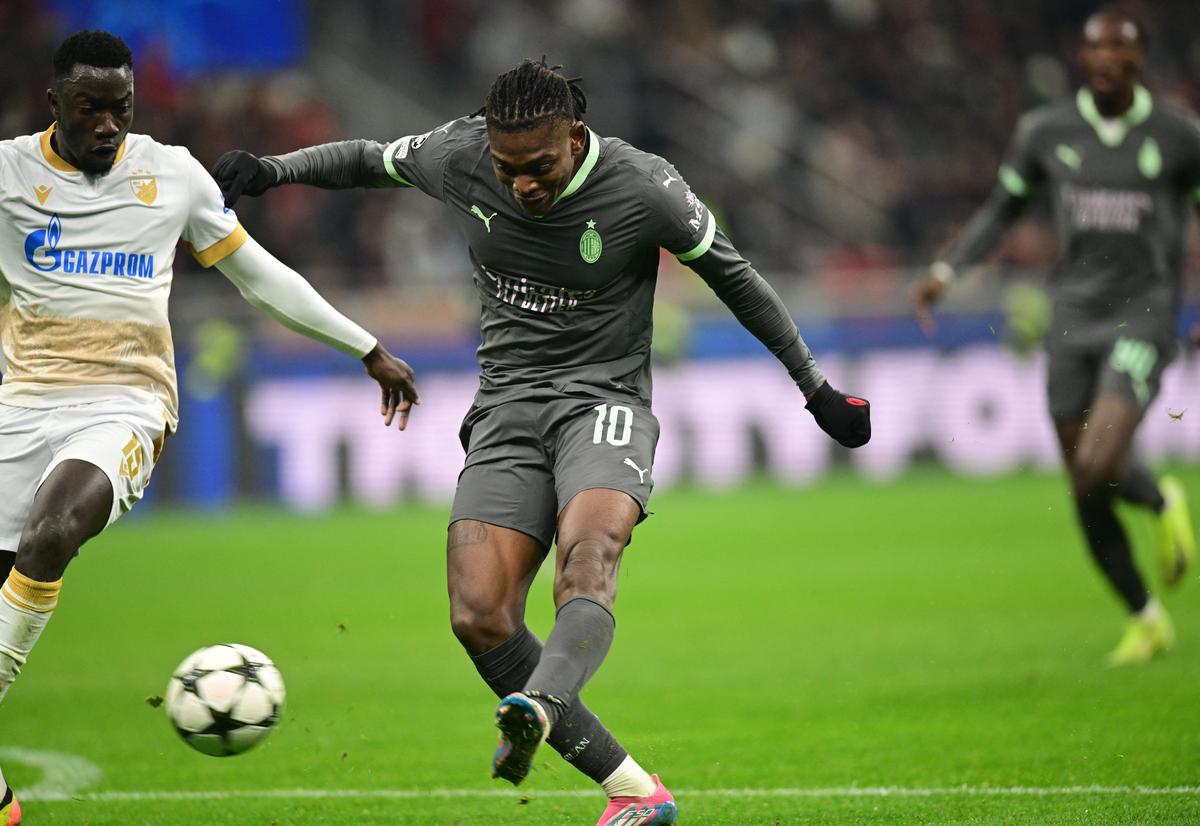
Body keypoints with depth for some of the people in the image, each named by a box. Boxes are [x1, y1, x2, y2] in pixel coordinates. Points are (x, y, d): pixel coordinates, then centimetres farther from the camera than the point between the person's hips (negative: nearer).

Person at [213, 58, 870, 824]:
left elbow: (734, 277, 3)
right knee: (478, 616, -16)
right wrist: (275, 169, 8)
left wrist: (818, 389, 10)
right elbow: (370, 159, 19)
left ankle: (539, 706, -65)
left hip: (604, 402, -4)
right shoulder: (459, 157, -4)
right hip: (507, 410, 4)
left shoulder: (644, 188, -11)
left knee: (587, 560, -35)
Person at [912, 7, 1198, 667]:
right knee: (1086, 498, 2)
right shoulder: (1046, 132, 3)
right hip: (1072, 319, 3)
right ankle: (1145, 620, 24)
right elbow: (1001, 210, 16)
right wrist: (944, 271, 3)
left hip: (1143, 320, -3)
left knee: (1100, 466, -24)